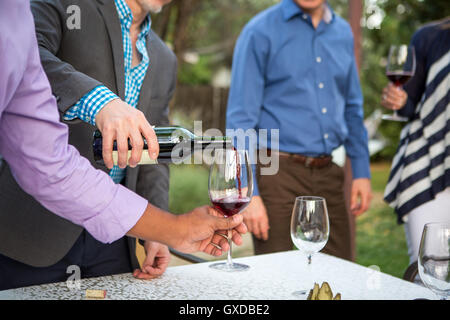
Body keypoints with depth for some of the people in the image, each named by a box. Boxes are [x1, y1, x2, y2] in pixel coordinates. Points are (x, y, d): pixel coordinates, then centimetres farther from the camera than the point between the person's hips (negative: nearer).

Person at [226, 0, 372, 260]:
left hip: (329, 175, 5)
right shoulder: (260, 32, -5)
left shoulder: (343, 33, 12)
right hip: (279, 175, -5)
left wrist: (362, 171, 13)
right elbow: (240, 118, -9)